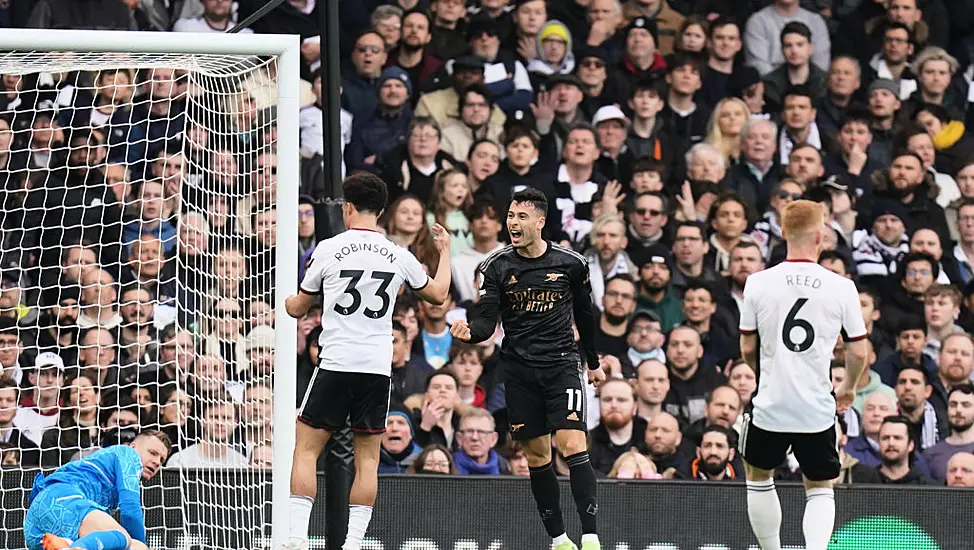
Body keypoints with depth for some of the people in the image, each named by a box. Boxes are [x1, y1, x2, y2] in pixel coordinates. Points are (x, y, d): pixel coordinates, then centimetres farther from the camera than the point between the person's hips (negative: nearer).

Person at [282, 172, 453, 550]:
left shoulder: (328, 249, -2)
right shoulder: (398, 257, 4)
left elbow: (299, 307, 10)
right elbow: (438, 295, 22)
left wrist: (278, 301, 34)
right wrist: (445, 251, 38)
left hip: (335, 365, -2)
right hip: (378, 370, 2)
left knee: (306, 449, 4)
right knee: (368, 459, 7)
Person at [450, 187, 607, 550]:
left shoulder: (571, 264, -1)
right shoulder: (497, 267, -1)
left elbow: (585, 314, 14)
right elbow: (486, 320, -5)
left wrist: (594, 362, 22)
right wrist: (470, 331, -28)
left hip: (562, 363, -2)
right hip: (519, 369, 2)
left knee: (573, 446, -16)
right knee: (537, 456, 5)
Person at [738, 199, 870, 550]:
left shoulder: (758, 283, -6)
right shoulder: (841, 288, -8)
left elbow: (747, 348, 3)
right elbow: (859, 352, -2)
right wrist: (849, 388, 18)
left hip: (770, 404, 0)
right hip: (818, 410, 0)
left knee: (759, 476, 23)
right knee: (820, 489, 13)